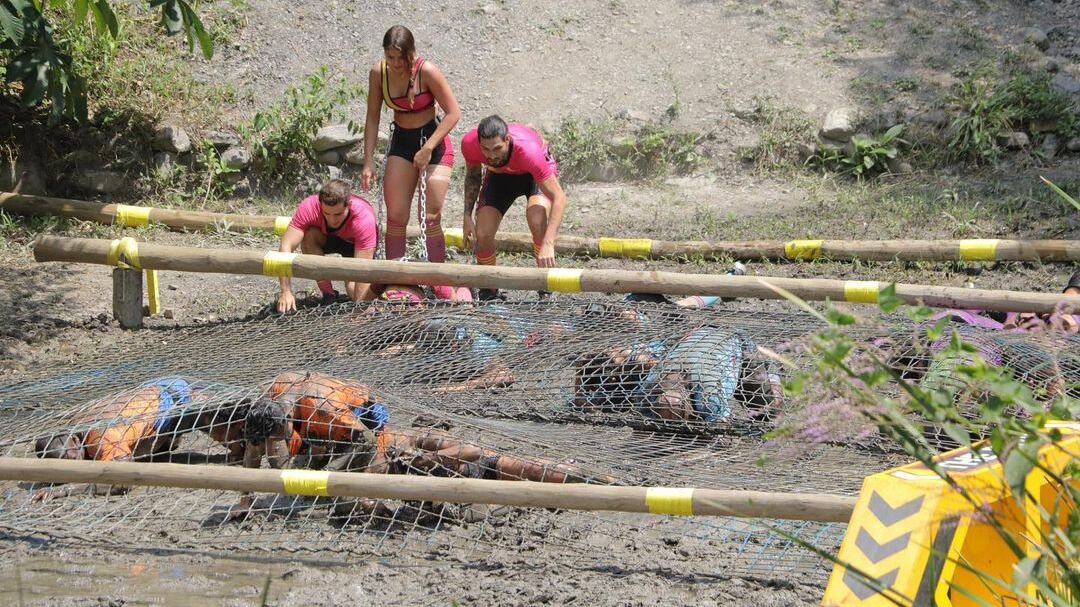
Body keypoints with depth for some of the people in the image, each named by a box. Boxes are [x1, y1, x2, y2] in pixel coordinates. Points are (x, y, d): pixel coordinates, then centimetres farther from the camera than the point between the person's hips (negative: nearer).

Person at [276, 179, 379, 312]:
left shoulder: (364, 217, -40)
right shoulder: (309, 207, -36)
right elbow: (286, 247, -39)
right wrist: (286, 292, -47)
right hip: (327, 237, 2)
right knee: (309, 236, -33)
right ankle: (328, 294, -16)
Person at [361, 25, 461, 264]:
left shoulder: (427, 72, -21)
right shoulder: (378, 73, -9)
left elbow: (453, 113, -16)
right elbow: (372, 118, 1)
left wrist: (428, 148, -20)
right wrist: (368, 161, -3)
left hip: (434, 140, -4)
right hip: (401, 141, 4)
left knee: (430, 218, -6)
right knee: (395, 217, 0)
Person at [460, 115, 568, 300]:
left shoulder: (529, 150, -44)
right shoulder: (469, 143, -31)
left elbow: (559, 198, -42)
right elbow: (473, 175, -5)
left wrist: (548, 244, -52)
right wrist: (467, 216, -11)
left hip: (534, 173, -4)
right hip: (499, 175, 4)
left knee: (537, 221, -31)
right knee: (483, 235, -11)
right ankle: (488, 291, 15)